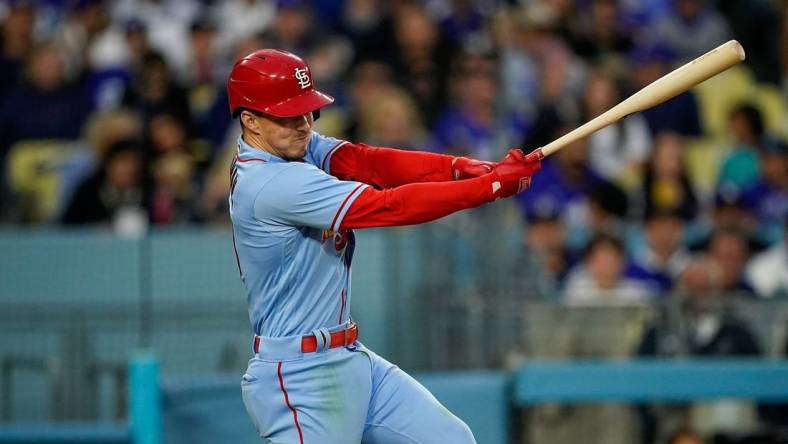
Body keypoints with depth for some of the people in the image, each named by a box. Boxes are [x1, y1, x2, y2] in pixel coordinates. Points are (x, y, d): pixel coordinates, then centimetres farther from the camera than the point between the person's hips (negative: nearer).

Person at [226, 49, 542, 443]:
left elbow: (369, 163, -6)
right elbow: (390, 206, -24)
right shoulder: (272, 184, -22)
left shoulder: (294, 147, 6)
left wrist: (459, 167, -22)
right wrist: (494, 184, -22)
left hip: (351, 359, 10)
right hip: (298, 379, -10)